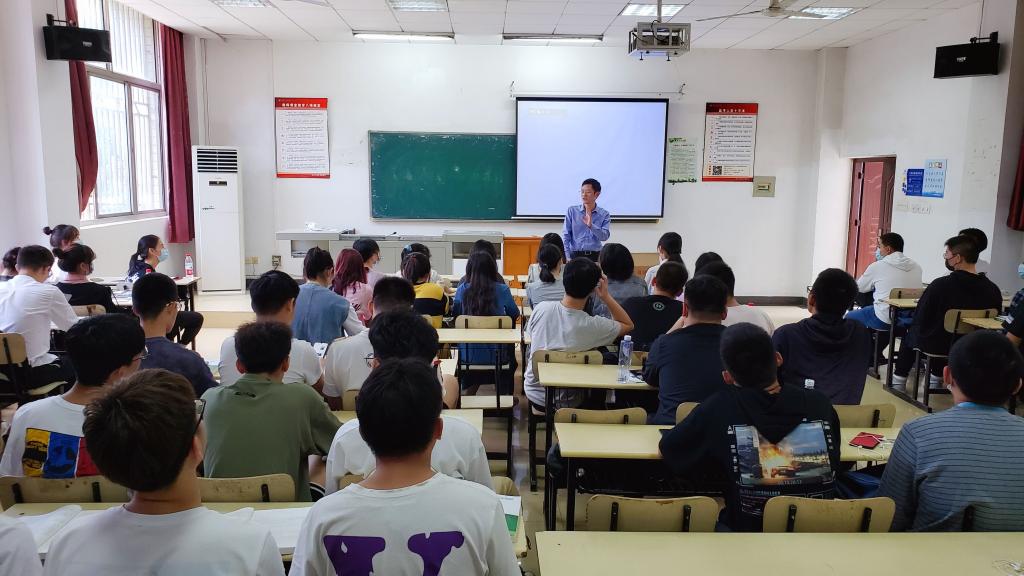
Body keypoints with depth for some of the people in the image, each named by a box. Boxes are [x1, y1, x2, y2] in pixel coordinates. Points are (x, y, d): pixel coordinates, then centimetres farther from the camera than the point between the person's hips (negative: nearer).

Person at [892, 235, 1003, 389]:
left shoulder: (941, 284, -24)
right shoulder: (993, 290, -11)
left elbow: (919, 318, -15)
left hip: (937, 345, -4)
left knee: (910, 334, 28)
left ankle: (899, 379, 33)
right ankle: (937, 378, 46)